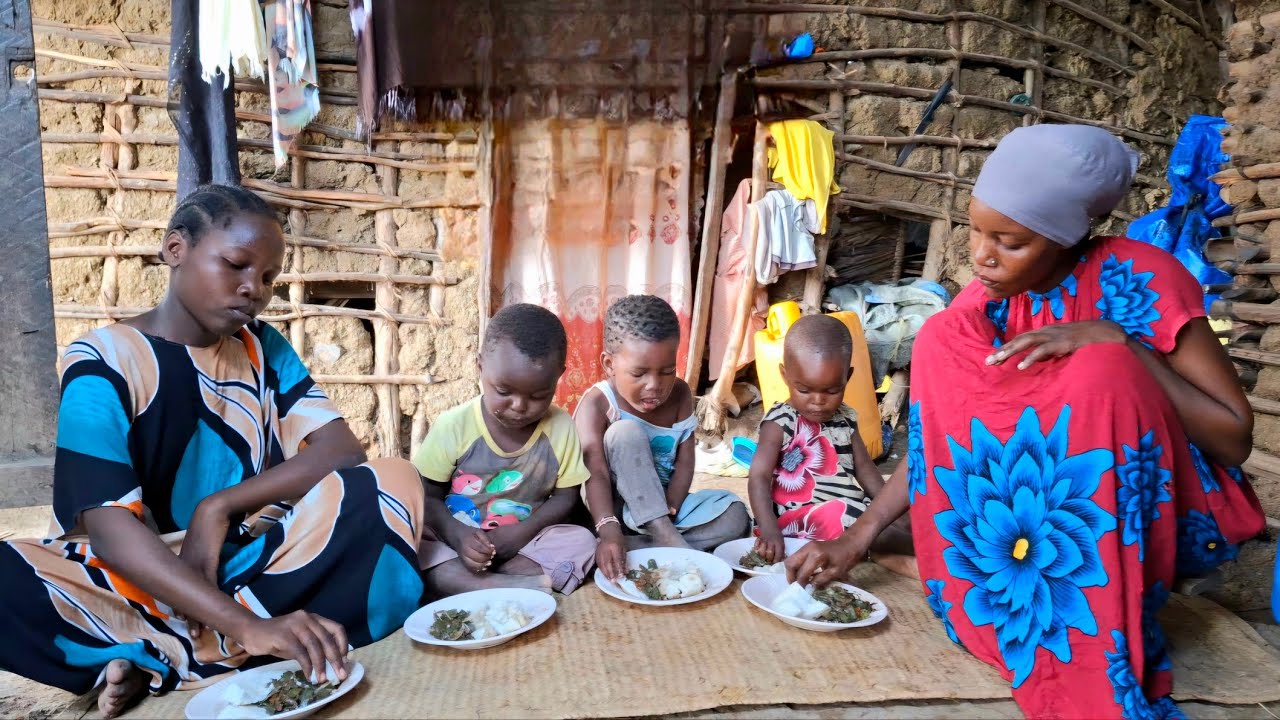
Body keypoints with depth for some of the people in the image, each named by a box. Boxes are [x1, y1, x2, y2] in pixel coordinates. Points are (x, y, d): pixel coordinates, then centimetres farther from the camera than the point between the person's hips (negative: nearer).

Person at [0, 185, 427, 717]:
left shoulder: (263, 348, 6)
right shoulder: (102, 363, -8)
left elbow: (341, 450, -5)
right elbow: (108, 527, -21)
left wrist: (221, 506, -19)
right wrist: (247, 626, -35)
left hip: (248, 563, 4)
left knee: (393, 483, -22)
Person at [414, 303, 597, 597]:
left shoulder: (561, 427, -6)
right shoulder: (454, 426, -10)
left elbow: (565, 497, 0)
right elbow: (427, 497, -5)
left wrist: (524, 531, -18)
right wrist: (457, 535, -26)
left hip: (525, 543, 2)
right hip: (458, 541, -1)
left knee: (581, 541, -23)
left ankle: (466, 585, -27)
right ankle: (527, 586, -36)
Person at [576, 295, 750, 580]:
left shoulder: (680, 395, -5)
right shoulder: (597, 404, -19)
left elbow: (685, 463, -8)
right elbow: (596, 474, -31)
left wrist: (669, 511, -24)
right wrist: (609, 531, -46)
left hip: (663, 505, 4)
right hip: (615, 510, -4)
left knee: (735, 514, -19)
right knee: (626, 432, -29)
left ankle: (637, 547, -25)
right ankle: (669, 541, -30)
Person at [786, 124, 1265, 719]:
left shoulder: (1138, 277, -17)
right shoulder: (984, 302, -6)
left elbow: (1235, 438, -17)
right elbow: (940, 430, -4)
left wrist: (1117, 342, -29)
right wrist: (858, 536, -13)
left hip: (1167, 514, -3)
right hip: (1042, 514, 4)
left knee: (1101, 371, -33)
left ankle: (1099, 647, -21)